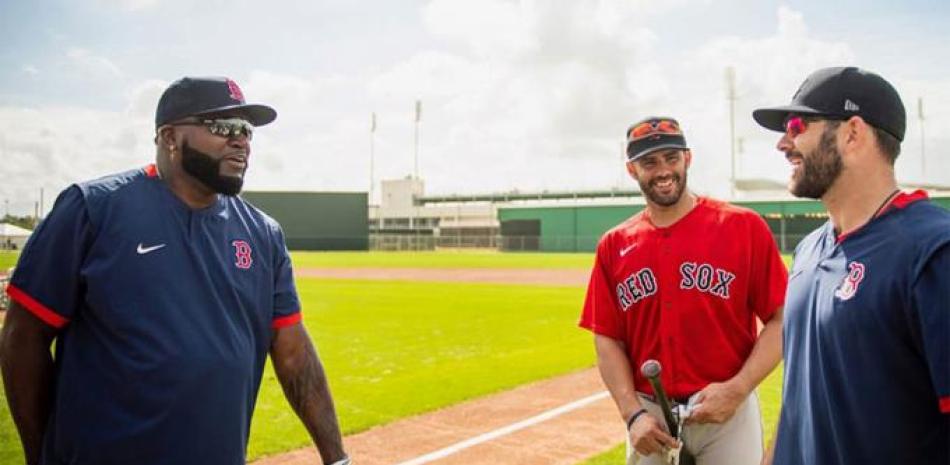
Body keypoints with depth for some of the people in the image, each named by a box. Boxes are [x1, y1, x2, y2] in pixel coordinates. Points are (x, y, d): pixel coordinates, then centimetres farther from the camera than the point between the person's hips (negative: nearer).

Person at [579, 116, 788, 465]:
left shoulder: (745, 227, -4)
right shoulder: (614, 246, 4)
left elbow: (782, 320, -5)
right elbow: (607, 339, 3)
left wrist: (737, 390, -15)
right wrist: (632, 414, -7)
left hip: (729, 410, -2)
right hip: (649, 415, 2)